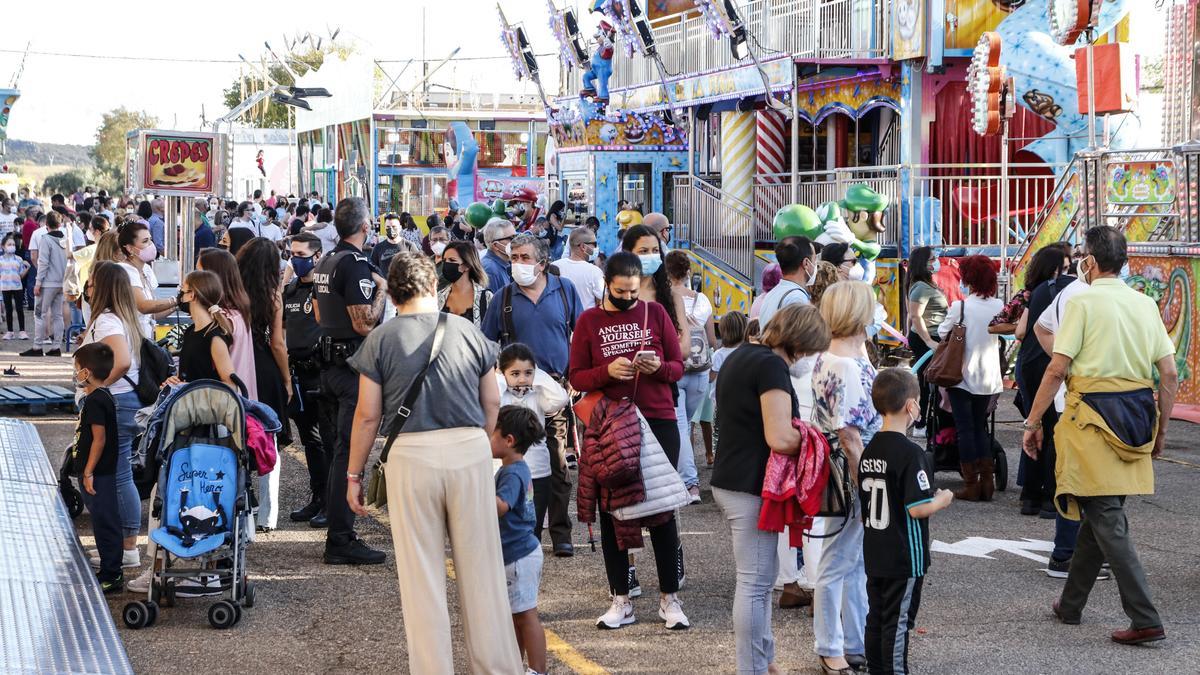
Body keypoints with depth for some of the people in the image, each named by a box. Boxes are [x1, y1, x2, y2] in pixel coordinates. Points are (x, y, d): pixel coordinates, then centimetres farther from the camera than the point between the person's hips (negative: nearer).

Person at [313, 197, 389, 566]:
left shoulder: (326, 262, 13)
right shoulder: (355, 264, -17)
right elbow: (364, 324, -22)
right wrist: (382, 291, -8)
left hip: (331, 363, 10)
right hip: (353, 365, -10)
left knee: (342, 447, 16)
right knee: (349, 449, -7)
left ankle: (339, 532, 23)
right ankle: (340, 541, -5)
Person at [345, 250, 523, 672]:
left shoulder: (380, 341, -1)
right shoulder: (468, 332, 5)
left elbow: (367, 414, -2)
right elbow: (492, 403, 10)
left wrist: (353, 474, 7)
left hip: (411, 455, -2)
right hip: (471, 449, 2)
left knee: (422, 575, 6)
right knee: (480, 569, 9)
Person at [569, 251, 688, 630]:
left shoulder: (655, 313, 5)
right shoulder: (589, 321, 4)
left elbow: (679, 367, 7)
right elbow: (577, 378, 1)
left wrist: (659, 367, -15)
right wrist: (608, 371, -17)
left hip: (658, 422, 0)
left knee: (662, 509, 3)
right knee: (610, 512, 4)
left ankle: (670, 598, 11)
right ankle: (621, 601, 13)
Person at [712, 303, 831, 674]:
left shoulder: (741, 355, 11)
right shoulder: (771, 366, -19)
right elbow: (779, 439, -26)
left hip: (728, 480, 10)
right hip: (751, 487, -10)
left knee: (760, 575, 20)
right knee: (755, 583, -2)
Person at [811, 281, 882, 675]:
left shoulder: (828, 359, 7)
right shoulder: (848, 367, -24)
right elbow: (849, 436, -23)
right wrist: (865, 486, -20)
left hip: (851, 476, 10)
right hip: (848, 479, -10)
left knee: (858, 562, 18)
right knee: (837, 564, 4)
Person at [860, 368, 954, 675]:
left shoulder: (869, 450, 4)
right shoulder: (911, 454, -19)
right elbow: (918, 509, -22)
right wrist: (942, 500, -4)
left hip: (874, 554, 7)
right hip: (905, 557, -7)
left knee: (876, 618, 14)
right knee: (898, 623, 1)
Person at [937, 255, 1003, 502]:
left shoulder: (960, 307, -15)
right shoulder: (999, 306, -3)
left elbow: (942, 332, -1)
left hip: (963, 377, -4)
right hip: (989, 378, 4)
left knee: (966, 429, 3)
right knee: (980, 427, 16)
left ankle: (971, 484, 2)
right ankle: (987, 481, 12)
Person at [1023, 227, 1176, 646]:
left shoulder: (1083, 302, -8)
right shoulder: (1145, 305, 8)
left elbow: (1057, 370, -12)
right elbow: (1170, 375, 7)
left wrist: (1033, 422, -5)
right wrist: (1161, 430, 16)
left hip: (1093, 416, -6)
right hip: (1138, 419, 6)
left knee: (1107, 517, -5)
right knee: (1099, 511, 17)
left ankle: (1145, 620, -11)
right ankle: (1070, 605, 28)